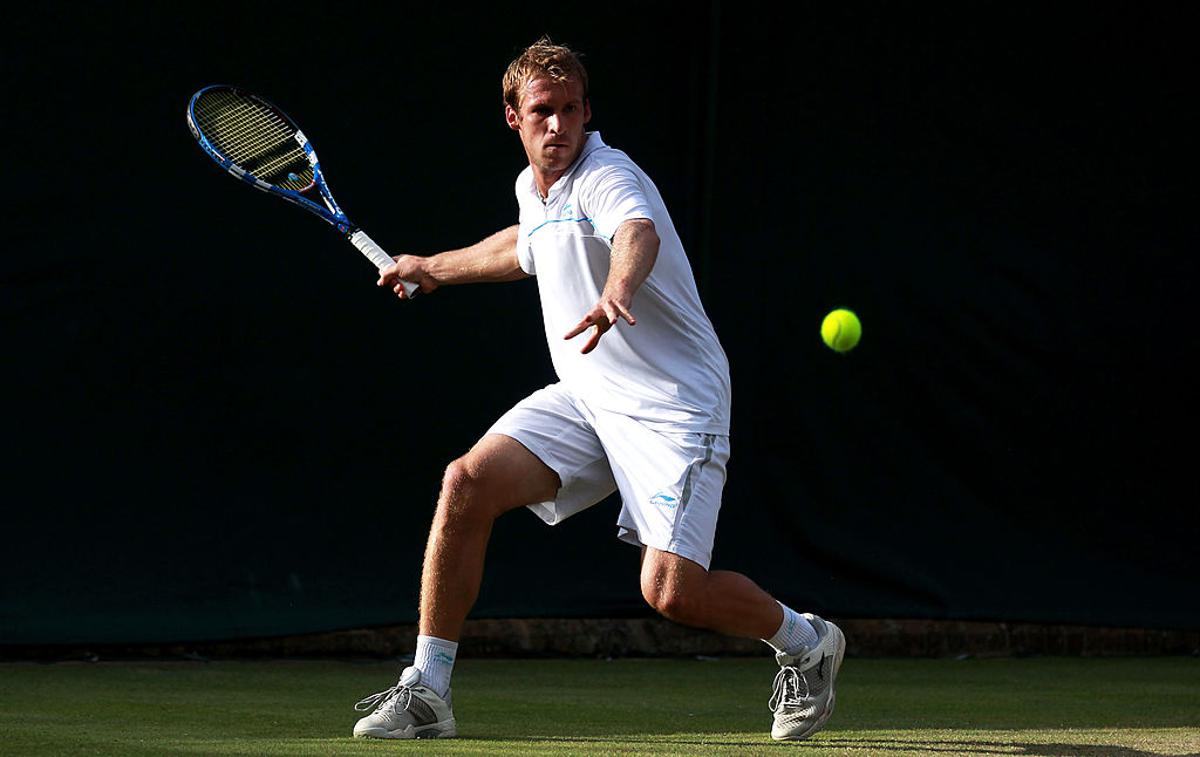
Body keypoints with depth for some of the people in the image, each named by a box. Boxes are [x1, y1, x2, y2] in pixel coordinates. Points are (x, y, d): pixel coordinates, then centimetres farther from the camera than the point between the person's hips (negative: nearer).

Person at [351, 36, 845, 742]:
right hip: (585, 396, 7)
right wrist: (435, 267, 45)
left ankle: (805, 641, 13)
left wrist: (615, 294, -65)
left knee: (672, 591, -18)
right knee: (467, 485, -14)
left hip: (674, 405, -7)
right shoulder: (532, 188, 9)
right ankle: (427, 692, -7)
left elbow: (640, 237, -43)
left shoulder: (608, 177, -18)